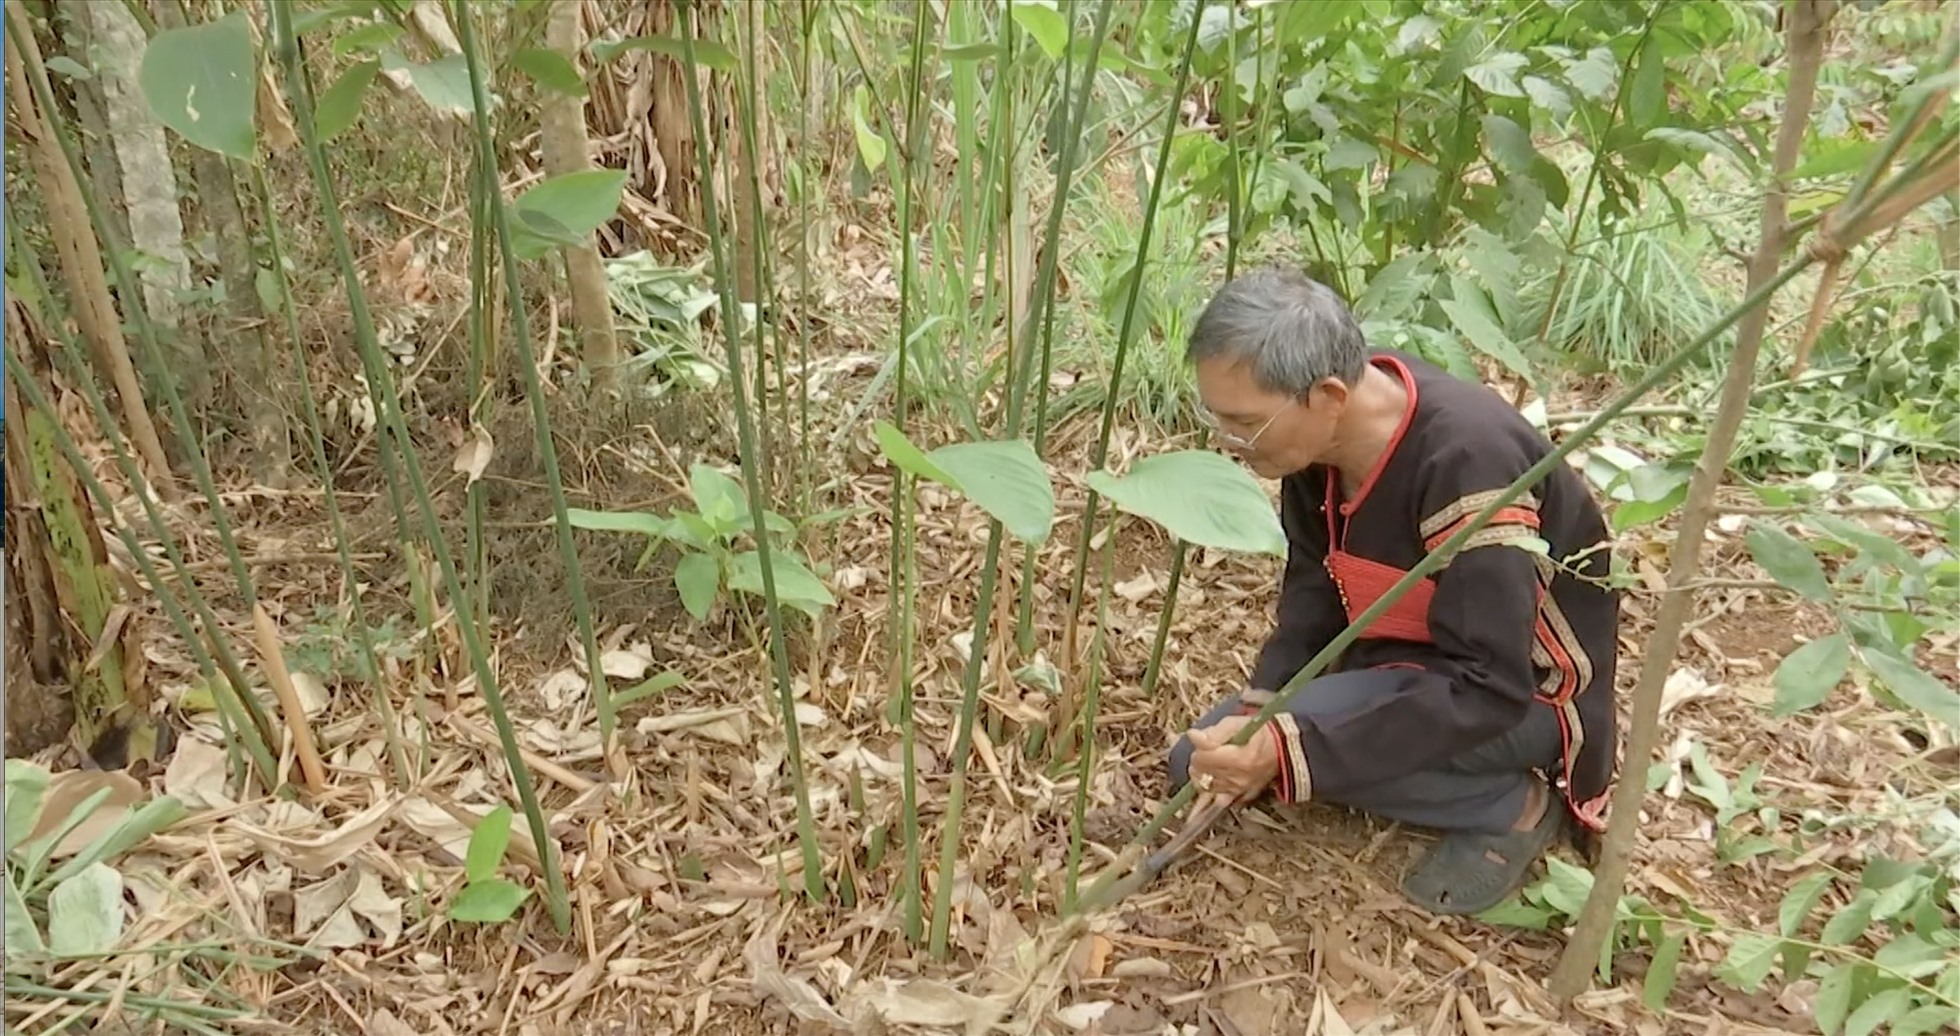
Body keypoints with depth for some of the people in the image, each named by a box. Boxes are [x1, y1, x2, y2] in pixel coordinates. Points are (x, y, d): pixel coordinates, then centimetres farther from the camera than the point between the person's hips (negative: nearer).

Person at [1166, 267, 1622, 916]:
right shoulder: (1317, 433, -12)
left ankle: (1512, 804, -5)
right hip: (1404, 658, 8)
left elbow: (1487, 688, -34)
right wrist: (1256, 708, -18)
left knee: (1293, 743, -30)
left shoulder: (1468, 459, -35)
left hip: (1525, 693, -8)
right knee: (1203, 763, 3)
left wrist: (1284, 746, -39)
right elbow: (1314, 588, -1)